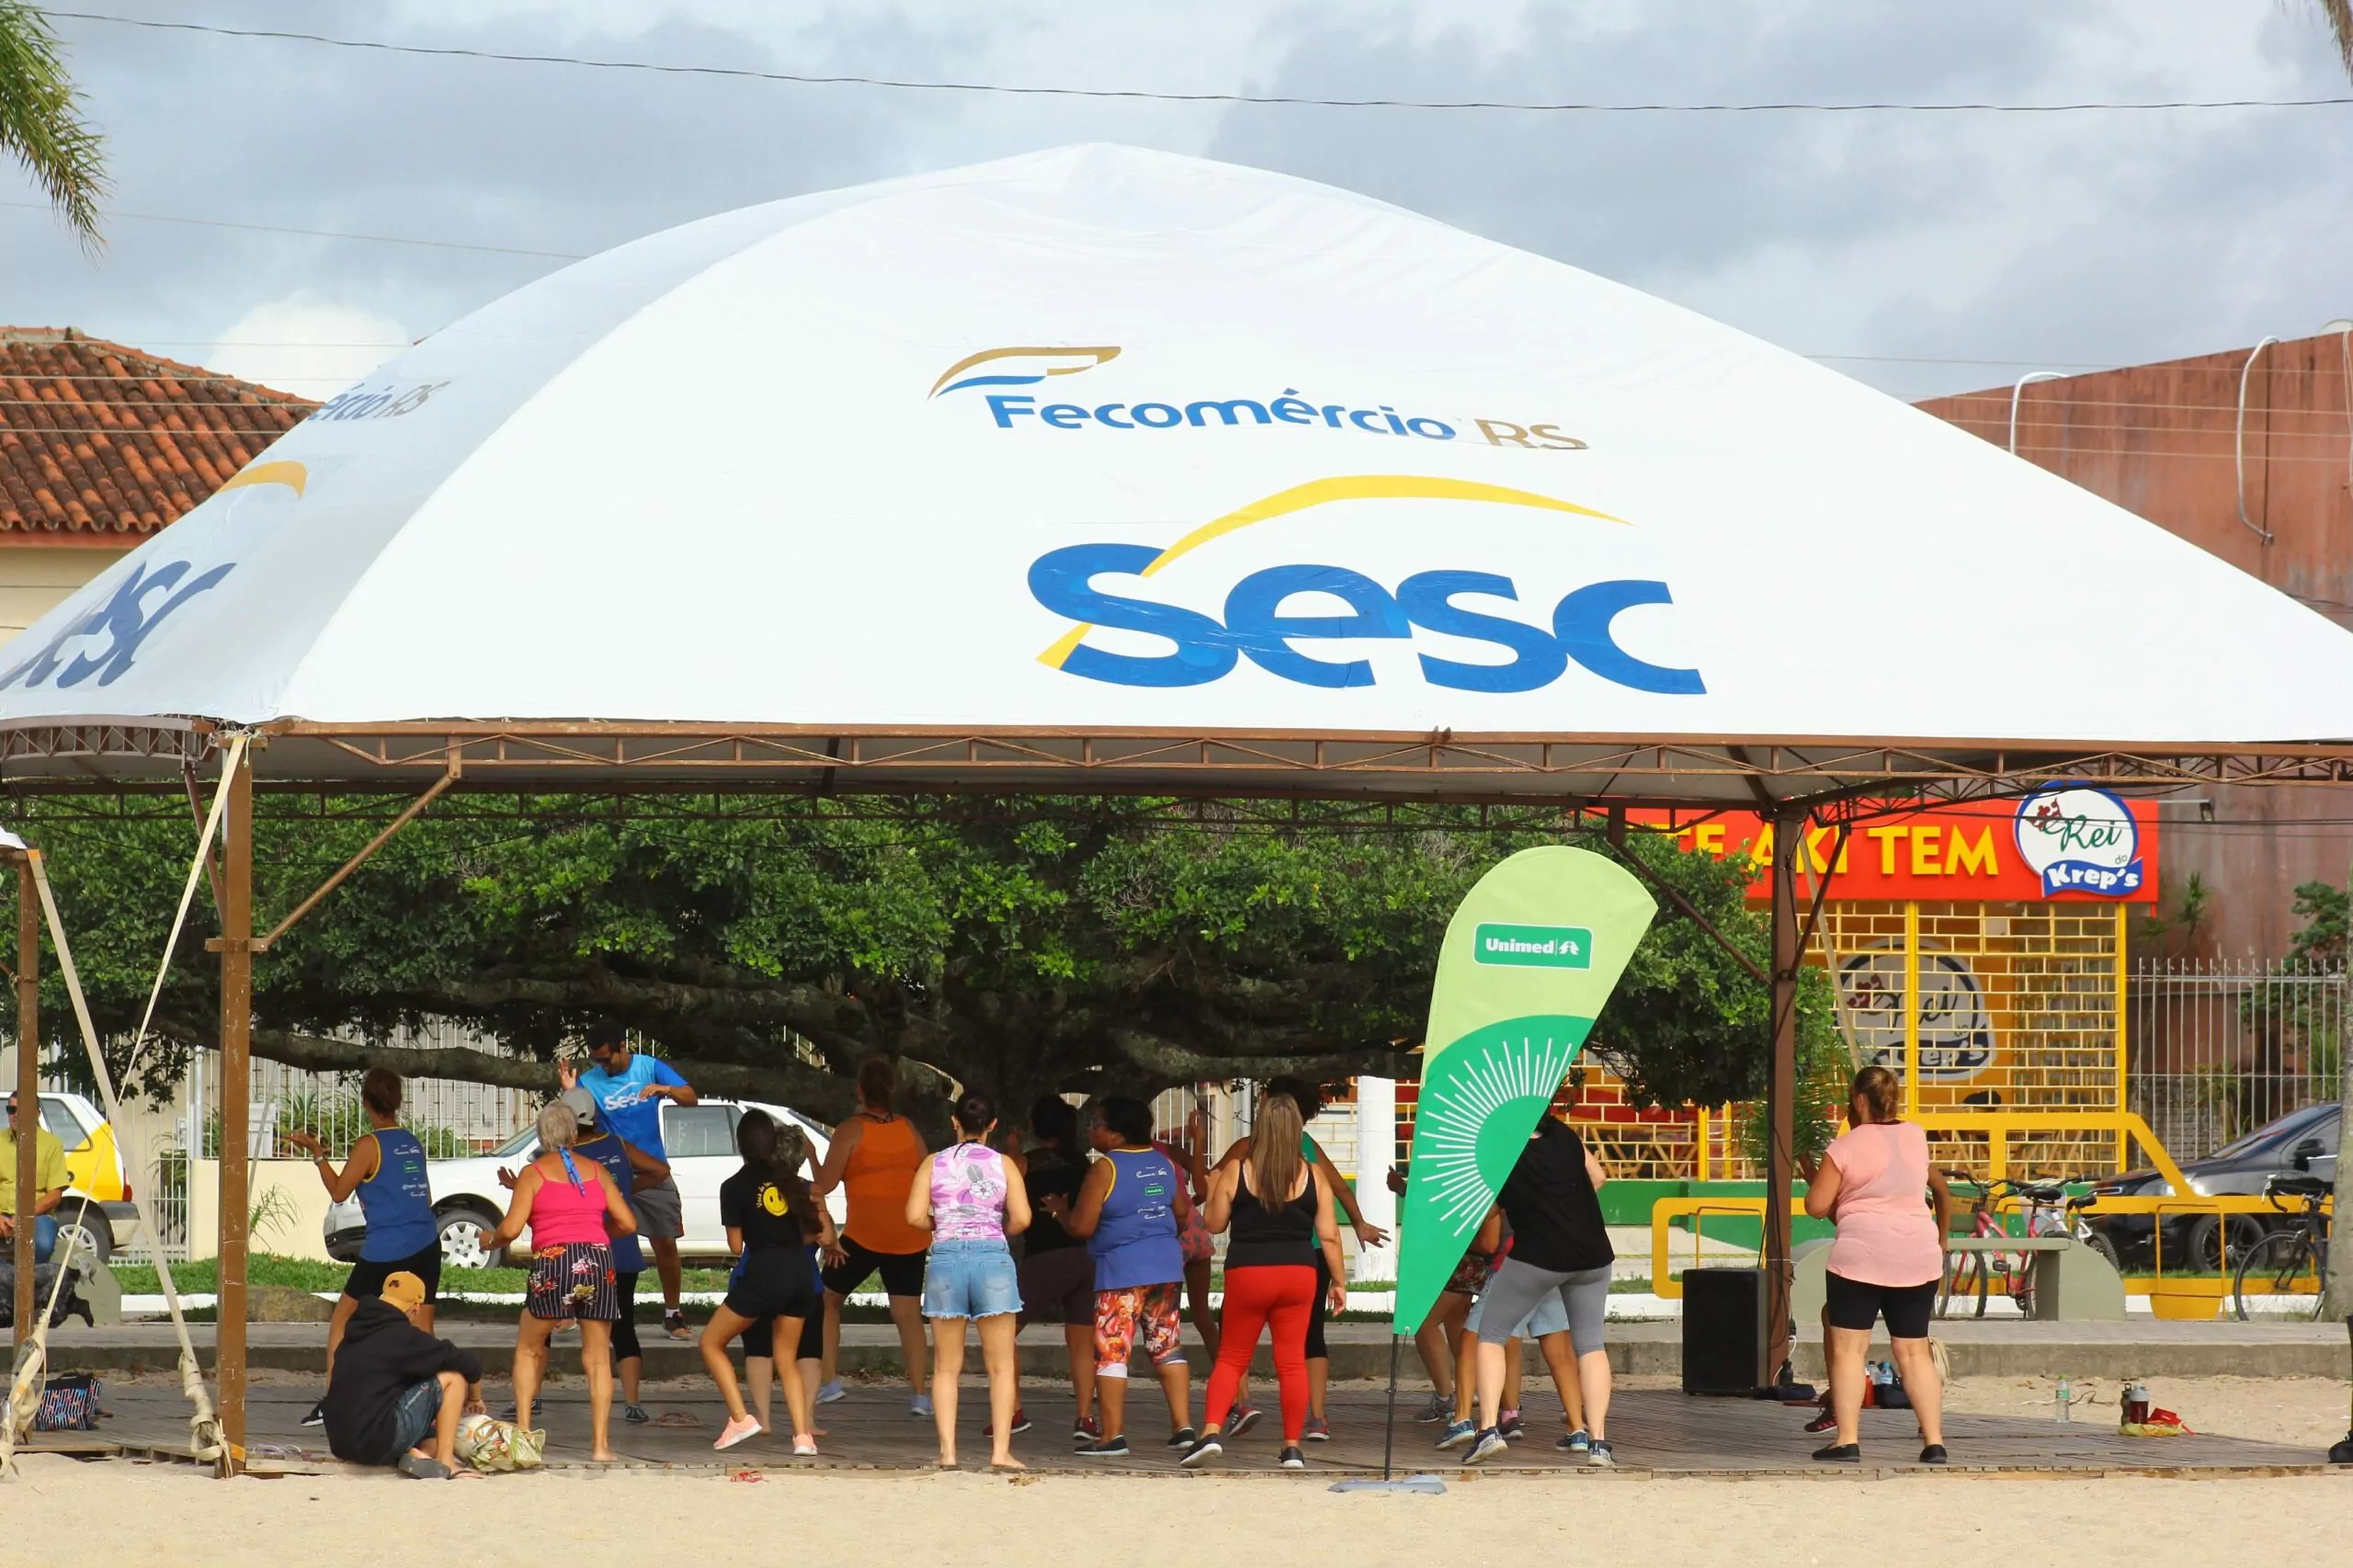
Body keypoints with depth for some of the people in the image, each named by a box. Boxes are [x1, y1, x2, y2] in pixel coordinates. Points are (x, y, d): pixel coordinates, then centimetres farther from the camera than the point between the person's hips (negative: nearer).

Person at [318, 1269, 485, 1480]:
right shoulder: (401, 1336, -9)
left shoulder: (358, 1333, 15)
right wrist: (475, 1398, 16)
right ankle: (445, 1463, -1)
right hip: (377, 1442, -8)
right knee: (453, 1377, 1)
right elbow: (468, 1363, -5)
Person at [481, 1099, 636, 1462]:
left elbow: (511, 1228, -4)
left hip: (553, 1263, -2)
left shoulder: (533, 1173, 6)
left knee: (528, 1350, 18)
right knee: (598, 1358, 9)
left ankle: (523, 1432, 10)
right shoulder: (596, 1171, 14)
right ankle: (600, 1444, 3)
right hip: (598, 1260, 2)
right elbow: (628, 1223, 10)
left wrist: (490, 1242, 17)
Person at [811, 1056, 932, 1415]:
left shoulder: (852, 1130, -6)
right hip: (910, 1236, 4)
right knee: (909, 1313, 4)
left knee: (827, 1299, 15)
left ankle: (829, 1381, 8)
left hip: (865, 1234, -4)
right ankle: (920, 1395, -7)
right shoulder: (908, 1129, 7)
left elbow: (825, 1184, -10)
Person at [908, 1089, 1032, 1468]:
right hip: (992, 1255, -1)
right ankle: (1000, 1450, -4)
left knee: (946, 1367, 8)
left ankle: (947, 1451, 1)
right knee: (1001, 1366, 4)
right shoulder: (1002, 1164, 4)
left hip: (945, 1256, 1)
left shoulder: (935, 1163, 6)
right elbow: (1021, 1218, -4)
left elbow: (915, 1216, -2)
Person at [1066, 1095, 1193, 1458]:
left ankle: (1113, 1436, -5)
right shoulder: (1163, 1163, 9)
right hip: (1166, 1264, 7)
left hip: (1122, 1270, -7)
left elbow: (1081, 1226, -14)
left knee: (1111, 1351, -2)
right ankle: (1183, 1425, 10)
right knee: (1167, 1345, 13)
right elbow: (1181, 1212, 19)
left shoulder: (1105, 1169, -12)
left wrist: (1059, 1212, 6)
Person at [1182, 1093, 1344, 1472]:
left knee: (1231, 1358, 8)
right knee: (1292, 1360, 7)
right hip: (1299, 1274, 1)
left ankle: (1211, 1431, -10)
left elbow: (1215, 1223, 2)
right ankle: (1292, 1446, 7)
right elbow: (1329, 1235, 0)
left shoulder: (1236, 1172, -5)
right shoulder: (1312, 1176, -2)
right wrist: (1339, 1280, 10)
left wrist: (1212, 1190, 19)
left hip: (1247, 1274, -1)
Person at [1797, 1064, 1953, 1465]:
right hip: (1918, 1255, 5)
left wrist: (1812, 1177, 13)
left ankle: (1847, 1441, -10)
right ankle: (1934, 1441, 3)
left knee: (1847, 1347, -1)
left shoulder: (1844, 1147, -5)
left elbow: (1817, 1207, -5)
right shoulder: (1916, 1136, 10)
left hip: (1862, 1252, -5)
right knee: (1914, 1350, 9)